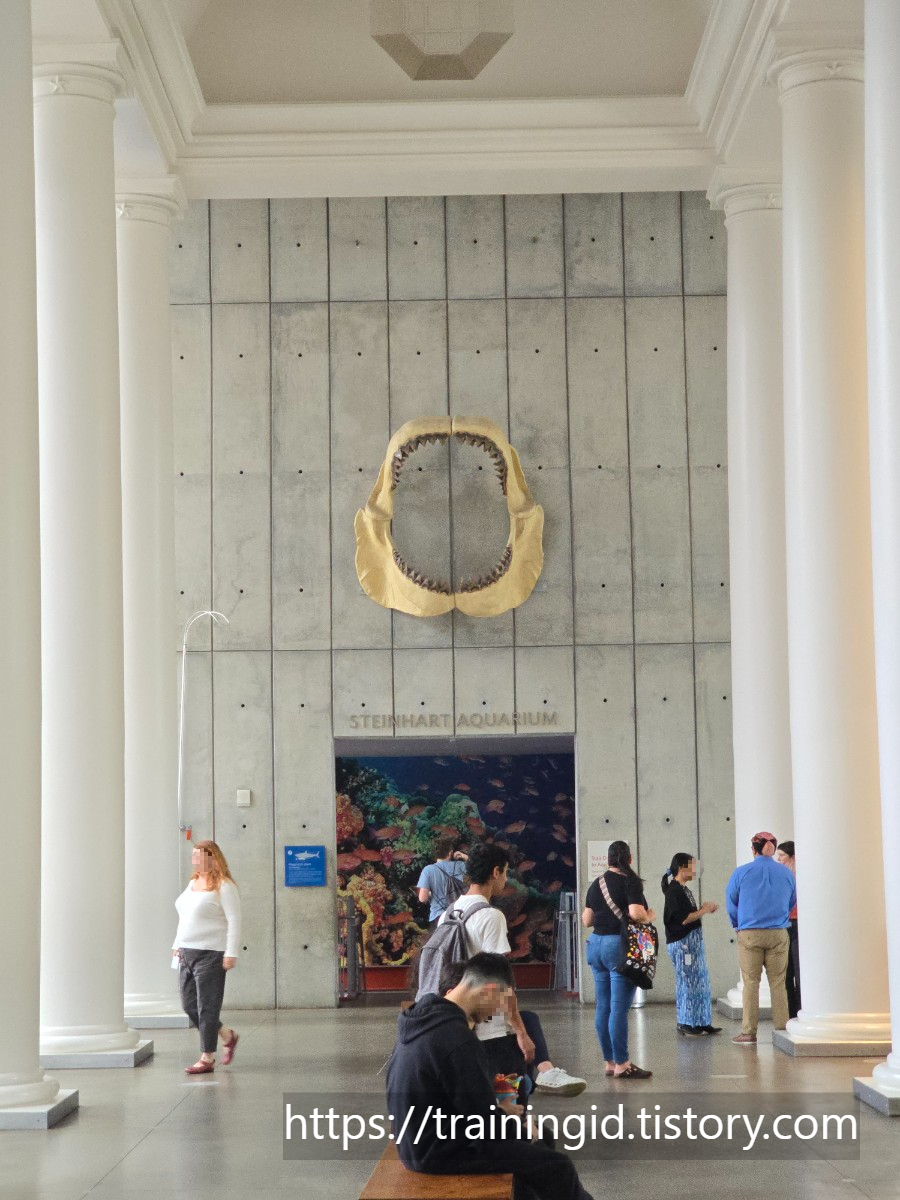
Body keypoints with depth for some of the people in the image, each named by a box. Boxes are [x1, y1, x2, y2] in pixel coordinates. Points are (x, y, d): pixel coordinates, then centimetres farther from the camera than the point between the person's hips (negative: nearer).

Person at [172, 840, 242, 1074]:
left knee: (207, 1007, -4)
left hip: (210, 955, -9)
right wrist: (177, 945, 18)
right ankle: (227, 1036, 27)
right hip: (187, 954, 9)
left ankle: (207, 1058, 3)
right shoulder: (193, 883, 15)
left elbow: (234, 921, -13)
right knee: (189, 1006, 10)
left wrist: (231, 953, -18)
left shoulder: (224, 886, -10)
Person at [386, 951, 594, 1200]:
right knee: (556, 1166, 1)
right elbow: (486, 1123, -23)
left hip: (420, 1140, 10)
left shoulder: (422, 1020, 2)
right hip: (442, 1150, -10)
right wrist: (523, 1135, -4)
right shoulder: (458, 1041, -29)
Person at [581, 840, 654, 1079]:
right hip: (620, 946, -7)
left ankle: (610, 1062, 15)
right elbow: (636, 913, -22)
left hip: (597, 944, 7)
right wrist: (649, 918, -2)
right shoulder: (630, 882, -8)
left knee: (603, 1006, 9)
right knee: (619, 1008, -6)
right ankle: (621, 1064, -4)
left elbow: (586, 920, 13)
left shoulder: (596, 884, 11)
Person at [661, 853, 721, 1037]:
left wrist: (703, 908, 4)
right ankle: (687, 1024, 1)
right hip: (682, 942, -10)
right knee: (688, 982, -5)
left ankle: (702, 1023, 17)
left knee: (700, 982, 12)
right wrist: (704, 910, -9)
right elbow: (683, 919, -19)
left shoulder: (684, 889, 15)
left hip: (694, 940, 10)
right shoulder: (674, 891, -15)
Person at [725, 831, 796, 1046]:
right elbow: (791, 902, 15)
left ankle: (749, 1032, 1)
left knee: (751, 983, 1)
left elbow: (731, 903, 5)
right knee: (778, 983, 6)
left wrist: (739, 924, 21)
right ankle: (782, 1028, 5)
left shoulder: (742, 873, -3)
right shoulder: (786, 873, 4)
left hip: (749, 934, -2)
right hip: (779, 935, 2)